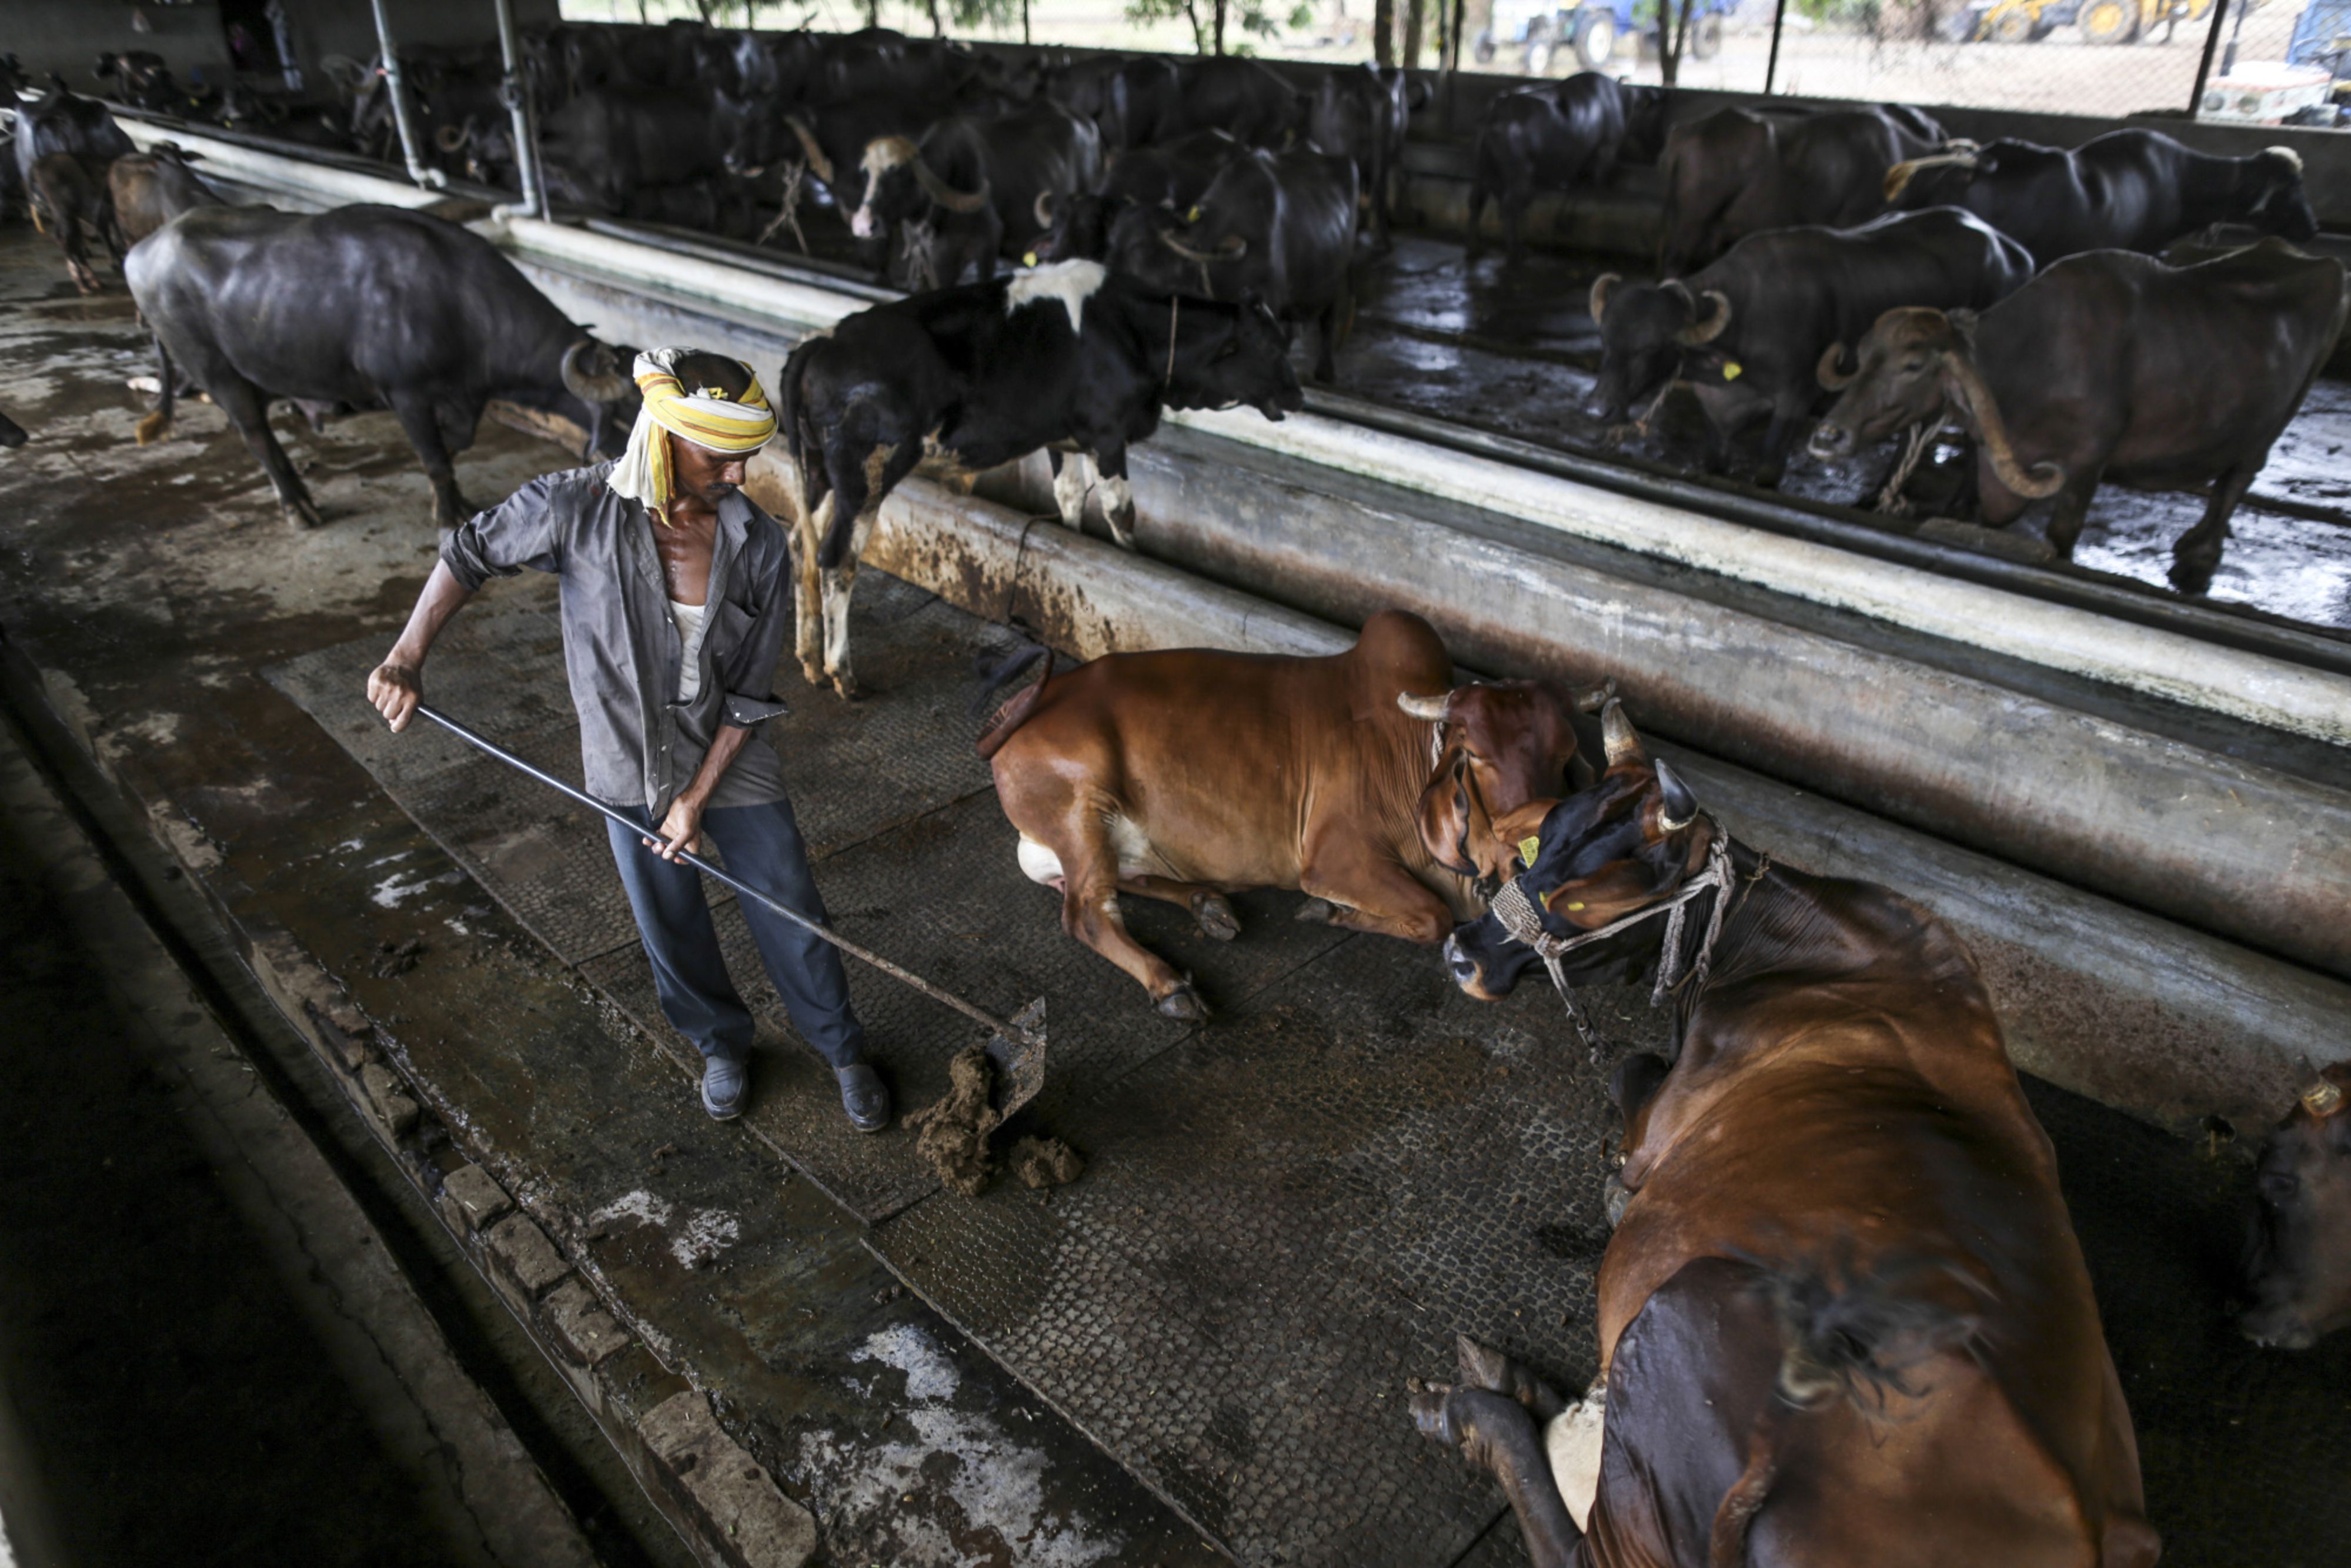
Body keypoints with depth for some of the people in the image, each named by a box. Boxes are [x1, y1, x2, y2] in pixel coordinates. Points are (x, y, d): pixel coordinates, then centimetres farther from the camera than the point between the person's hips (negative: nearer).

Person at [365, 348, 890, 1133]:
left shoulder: (759, 546, -17)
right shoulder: (577, 507, -19)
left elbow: (750, 695, -11)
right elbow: (469, 555, -1)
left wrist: (698, 798, -12)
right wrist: (406, 658, -9)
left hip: (732, 769, 0)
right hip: (630, 771, 1)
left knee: (791, 920, 8)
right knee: (672, 929, 17)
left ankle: (843, 1052, 33)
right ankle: (721, 1043, 45)